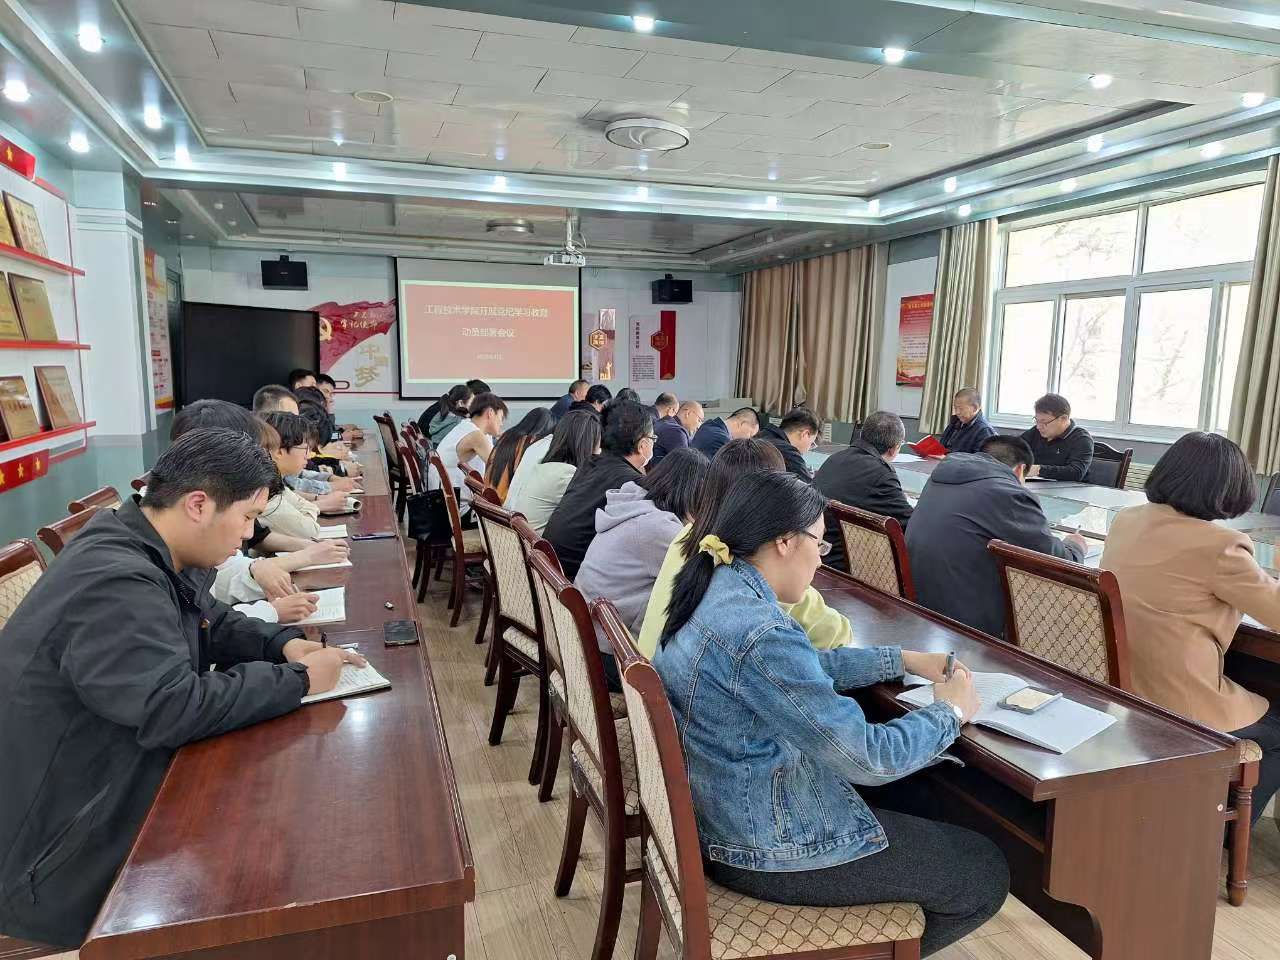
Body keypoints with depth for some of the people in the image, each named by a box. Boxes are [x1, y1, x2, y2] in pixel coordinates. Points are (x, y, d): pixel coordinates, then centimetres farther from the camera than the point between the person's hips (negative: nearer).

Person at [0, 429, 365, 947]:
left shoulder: (149, 555, 1)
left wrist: (283, 641, -4)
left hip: (114, 792, 9)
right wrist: (298, 679, -26)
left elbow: (213, 625, 14)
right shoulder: (115, 583, -30)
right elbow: (174, 709, -35)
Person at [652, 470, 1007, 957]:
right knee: (986, 873, 7)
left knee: (910, 792, 26)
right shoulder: (760, 635, -31)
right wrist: (951, 710, -7)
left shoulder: (718, 589, -1)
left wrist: (904, 659, 11)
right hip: (764, 848, -9)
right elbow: (869, 759, -24)